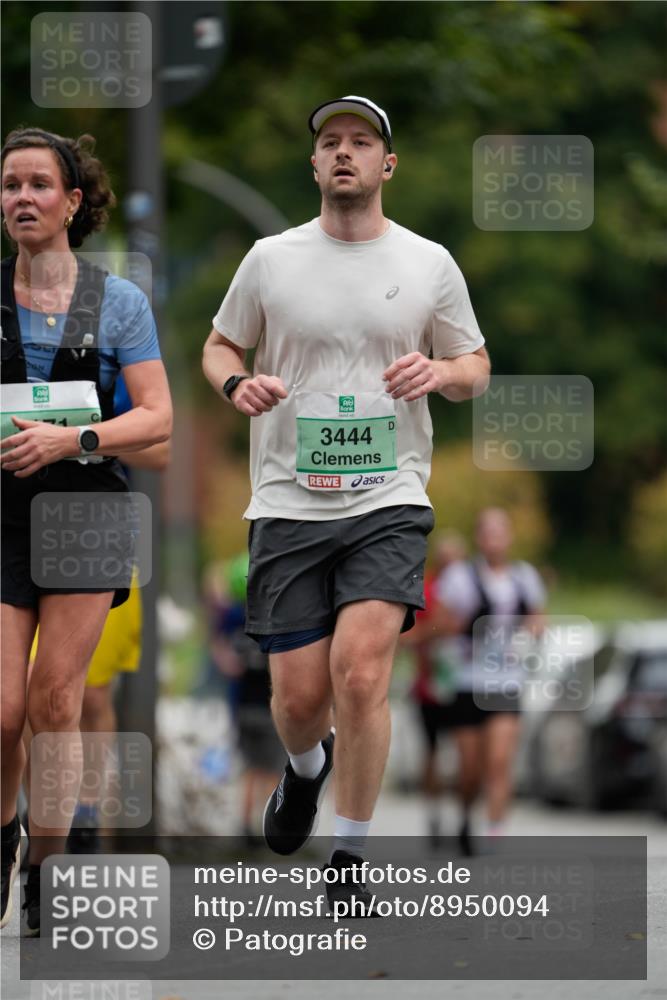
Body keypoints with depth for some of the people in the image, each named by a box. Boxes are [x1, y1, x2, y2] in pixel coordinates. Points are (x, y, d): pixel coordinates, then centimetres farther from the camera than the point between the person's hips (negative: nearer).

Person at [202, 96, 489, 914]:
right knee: (298, 696, 0)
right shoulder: (270, 259, 5)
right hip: (288, 504, 1)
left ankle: (350, 856, -2)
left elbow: (475, 369, 13)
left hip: (388, 505, -1)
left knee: (360, 675, -18)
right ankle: (305, 767, 39)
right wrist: (236, 383, -9)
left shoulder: (429, 264, 5)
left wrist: (441, 372, -11)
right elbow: (219, 347, 15)